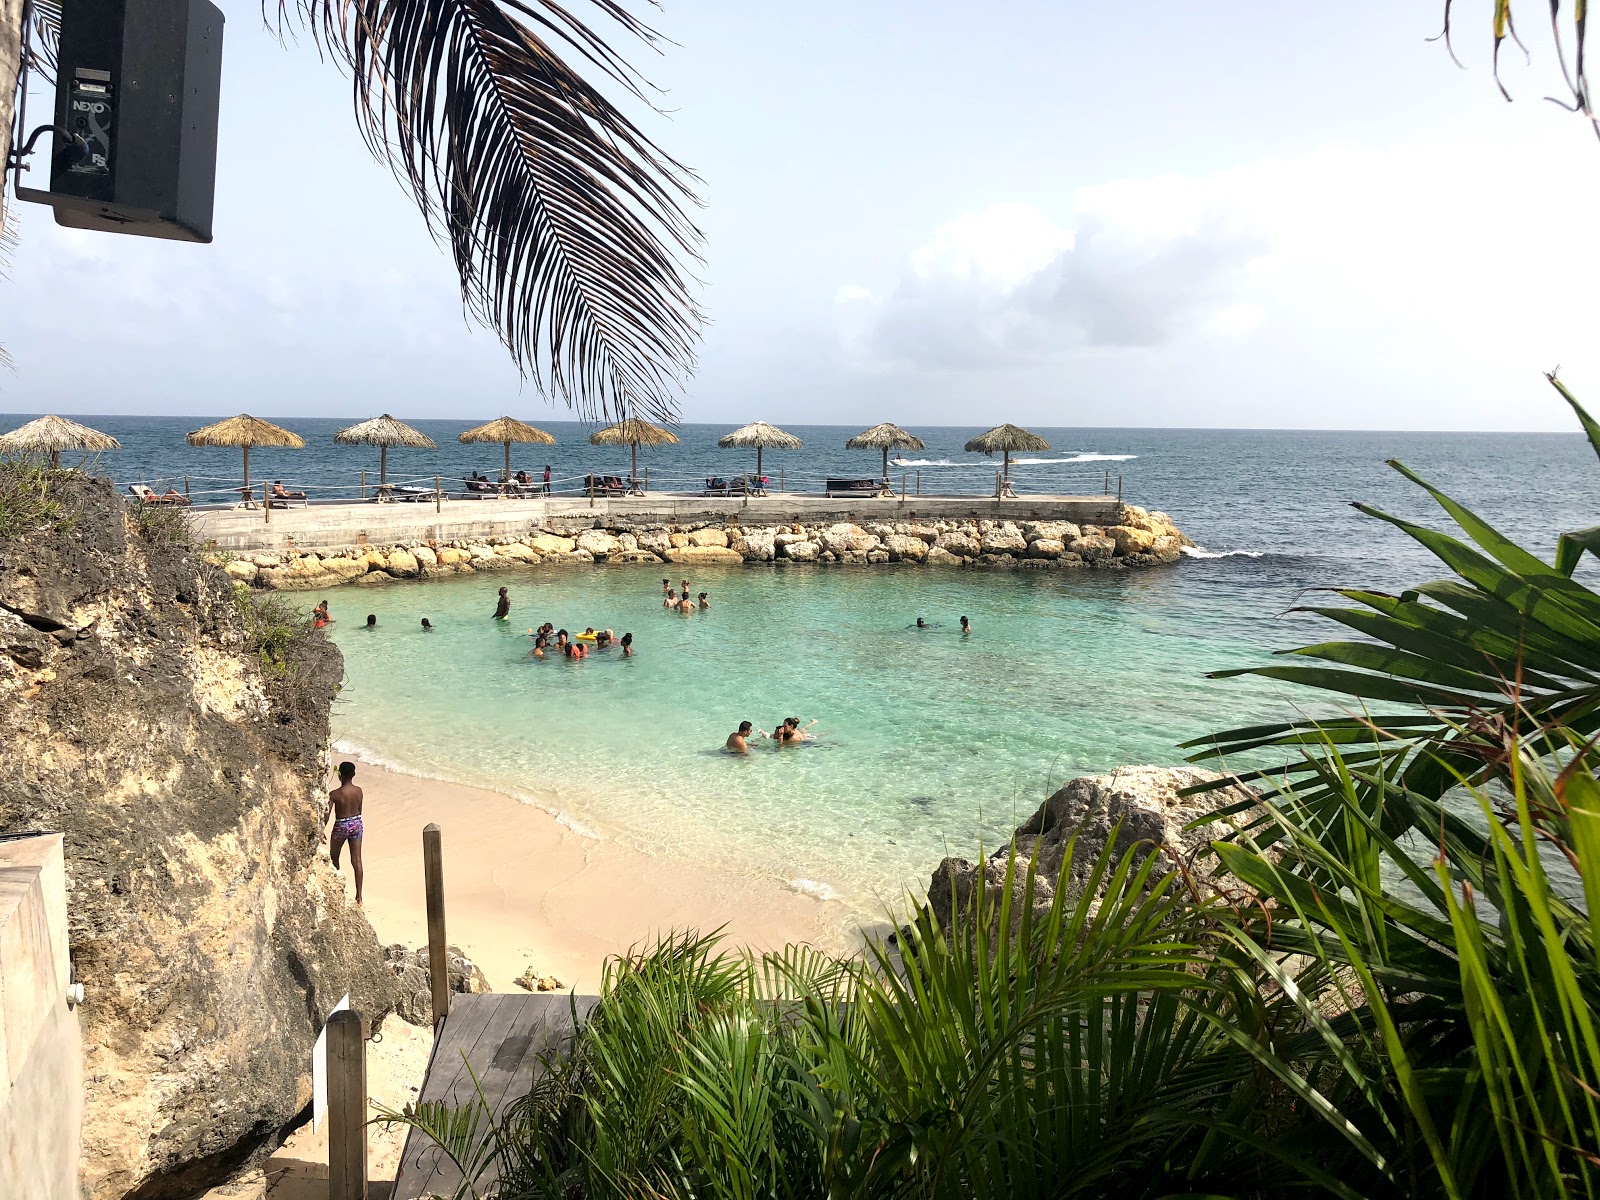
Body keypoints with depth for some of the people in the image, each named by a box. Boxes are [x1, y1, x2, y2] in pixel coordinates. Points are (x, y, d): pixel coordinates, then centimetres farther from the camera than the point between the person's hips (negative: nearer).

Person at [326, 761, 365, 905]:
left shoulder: (334, 794, -18)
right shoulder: (359, 791, -4)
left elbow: (327, 815, -17)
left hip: (341, 826, -4)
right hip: (356, 823, 4)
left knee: (334, 856, 23)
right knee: (356, 861, 4)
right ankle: (359, 896, 3)